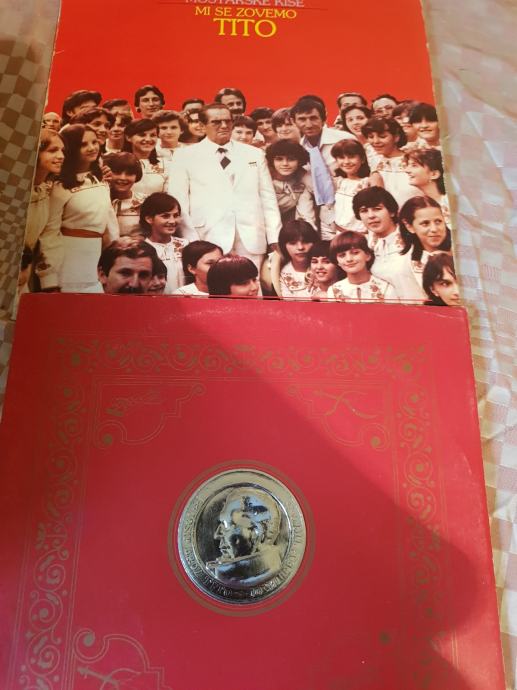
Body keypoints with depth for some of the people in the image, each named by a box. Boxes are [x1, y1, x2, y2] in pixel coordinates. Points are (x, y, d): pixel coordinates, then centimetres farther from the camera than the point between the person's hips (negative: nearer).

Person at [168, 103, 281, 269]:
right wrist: (192, 242, -6)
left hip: (251, 242, 2)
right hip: (208, 242, -2)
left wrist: (275, 240, 3)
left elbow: (268, 198, 11)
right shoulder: (185, 156, 6)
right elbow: (179, 202, 2)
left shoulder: (255, 154, 13)